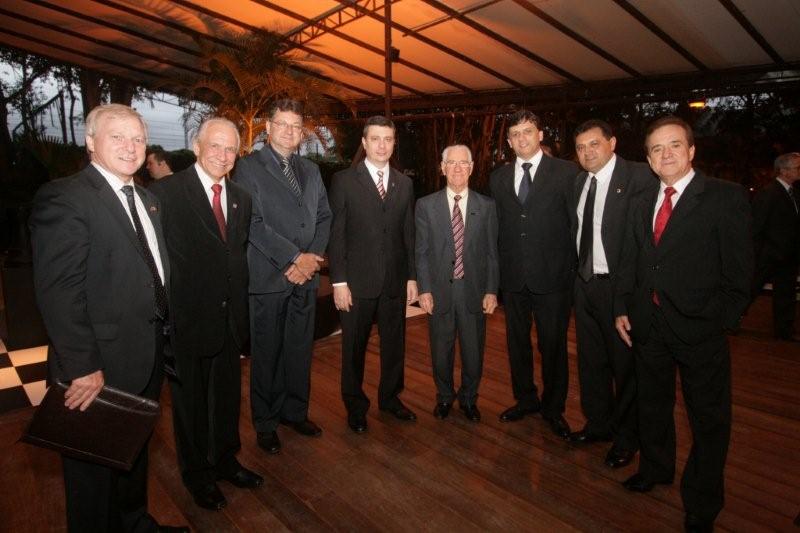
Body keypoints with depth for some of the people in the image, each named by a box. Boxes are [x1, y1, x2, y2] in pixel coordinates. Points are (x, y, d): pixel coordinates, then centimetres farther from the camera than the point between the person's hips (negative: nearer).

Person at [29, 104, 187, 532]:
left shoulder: (147, 200, 10)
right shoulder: (65, 197, -15)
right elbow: (58, 291, -21)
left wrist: (163, 332, 7)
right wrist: (81, 367, -22)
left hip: (148, 358, 8)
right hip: (100, 367, -8)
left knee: (135, 452, 26)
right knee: (94, 467, 15)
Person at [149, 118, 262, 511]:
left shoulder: (240, 198, 7)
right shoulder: (166, 191, -11)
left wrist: (241, 312, 8)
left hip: (230, 319, 5)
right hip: (187, 319, -5)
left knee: (228, 394, 20)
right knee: (190, 400, 15)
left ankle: (225, 460, 43)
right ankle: (196, 472, 38)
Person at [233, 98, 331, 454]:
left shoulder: (311, 171, 15)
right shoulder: (249, 167, -2)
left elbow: (324, 217, 12)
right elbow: (253, 222, -12)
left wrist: (313, 258, -4)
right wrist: (294, 258, -14)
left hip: (306, 277, 5)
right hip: (268, 278, -5)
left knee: (300, 352, 14)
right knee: (267, 355, 7)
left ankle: (295, 412, 33)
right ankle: (266, 424, 25)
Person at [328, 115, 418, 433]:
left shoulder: (404, 184, 9)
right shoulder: (344, 181, -2)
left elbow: (409, 234, 9)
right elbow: (336, 234, -6)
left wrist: (412, 277, 5)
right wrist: (339, 281, -10)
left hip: (395, 281, 4)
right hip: (357, 281, -3)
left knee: (394, 344, 15)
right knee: (354, 347, 10)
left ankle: (390, 398, 36)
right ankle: (355, 406, 30)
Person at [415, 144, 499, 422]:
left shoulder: (486, 206, 3)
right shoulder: (426, 205, 0)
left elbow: (492, 251, 3)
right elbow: (422, 252, -1)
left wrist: (491, 291, -2)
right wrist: (424, 290, -6)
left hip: (474, 291, 1)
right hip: (440, 291, 0)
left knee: (473, 351, 12)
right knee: (441, 351, 13)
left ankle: (468, 398, 37)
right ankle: (444, 397, 38)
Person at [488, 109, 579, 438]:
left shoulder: (566, 172, -3)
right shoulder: (498, 178, 9)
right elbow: (498, 226, 10)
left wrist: (574, 269, -6)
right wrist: (500, 267, 5)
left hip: (552, 276, -3)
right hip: (513, 276, 4)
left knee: (553, 345, 9)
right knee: (517, 342, 15)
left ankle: (553, 407, 31)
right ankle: (525, 399, 36)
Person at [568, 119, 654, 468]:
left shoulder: (639, 176, -12)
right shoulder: (579, 180, 9)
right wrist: (576, 273, 6)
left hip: (620, 283, -6)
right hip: (584, 282, 7)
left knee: (625, 363, 9)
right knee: (591, 359, 18)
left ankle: (626, 437, 30)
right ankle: (599, 423, 38)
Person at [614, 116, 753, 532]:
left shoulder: (725, 197, -6)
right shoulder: (641, 204, 10)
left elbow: (739, 269, -9)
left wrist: (720, 321, -13)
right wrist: (622, 308, 4)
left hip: (699, 327, -4)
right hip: (649, 325, 5)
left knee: (708, 418, 10)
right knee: (653, 405, 20)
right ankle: (654, 469, 43)